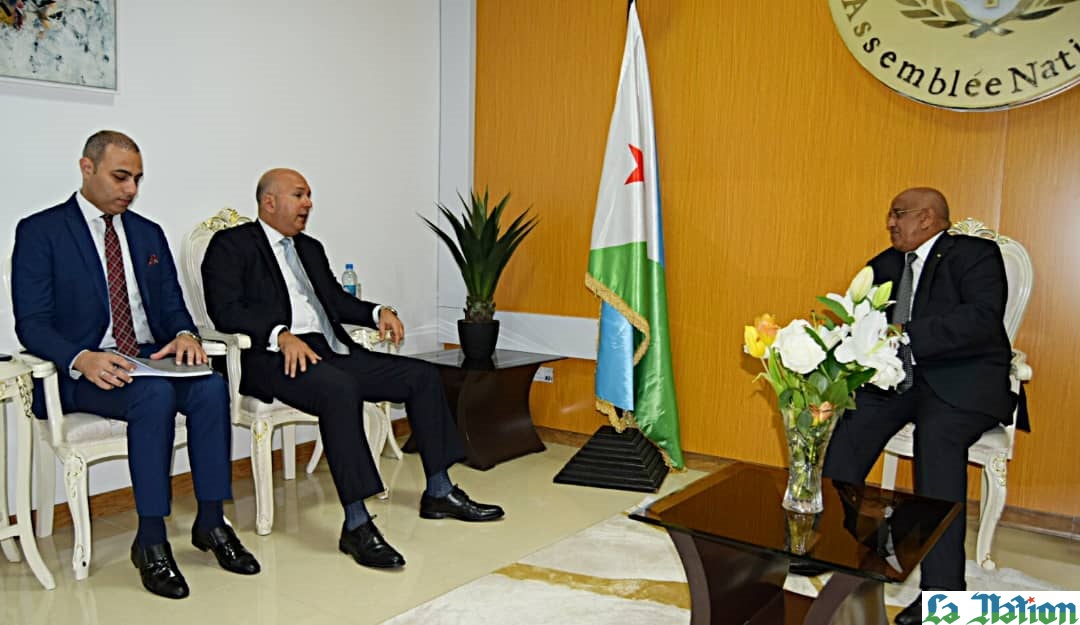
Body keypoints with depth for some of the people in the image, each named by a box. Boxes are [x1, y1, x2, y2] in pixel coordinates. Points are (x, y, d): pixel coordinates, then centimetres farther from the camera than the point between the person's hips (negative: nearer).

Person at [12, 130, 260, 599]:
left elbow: (173, 307, 15)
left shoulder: (149, 233, 15)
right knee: (156, 394, -35)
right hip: (83, 372, -5)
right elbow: (31, 324, -8)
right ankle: (151, 541, -25)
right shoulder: (40, 231, -1)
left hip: (151, 360, 5)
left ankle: (211, 522, -15)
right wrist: (82, 359, -28)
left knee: (210, 385, -26)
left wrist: (185, 335, -11)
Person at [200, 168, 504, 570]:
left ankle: (439, 493, 6)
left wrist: (379, 312, 8)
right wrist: (281, 335, -26)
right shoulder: (231, 245, 2)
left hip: (333, 353, 8)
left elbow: (337, 300, 29)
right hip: (276, 358, -8)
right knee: (341, 390, -38)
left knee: (422, 375, -2)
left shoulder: (310, 249, 26)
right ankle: (356, 525, -35)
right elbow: (225, 310, -11)